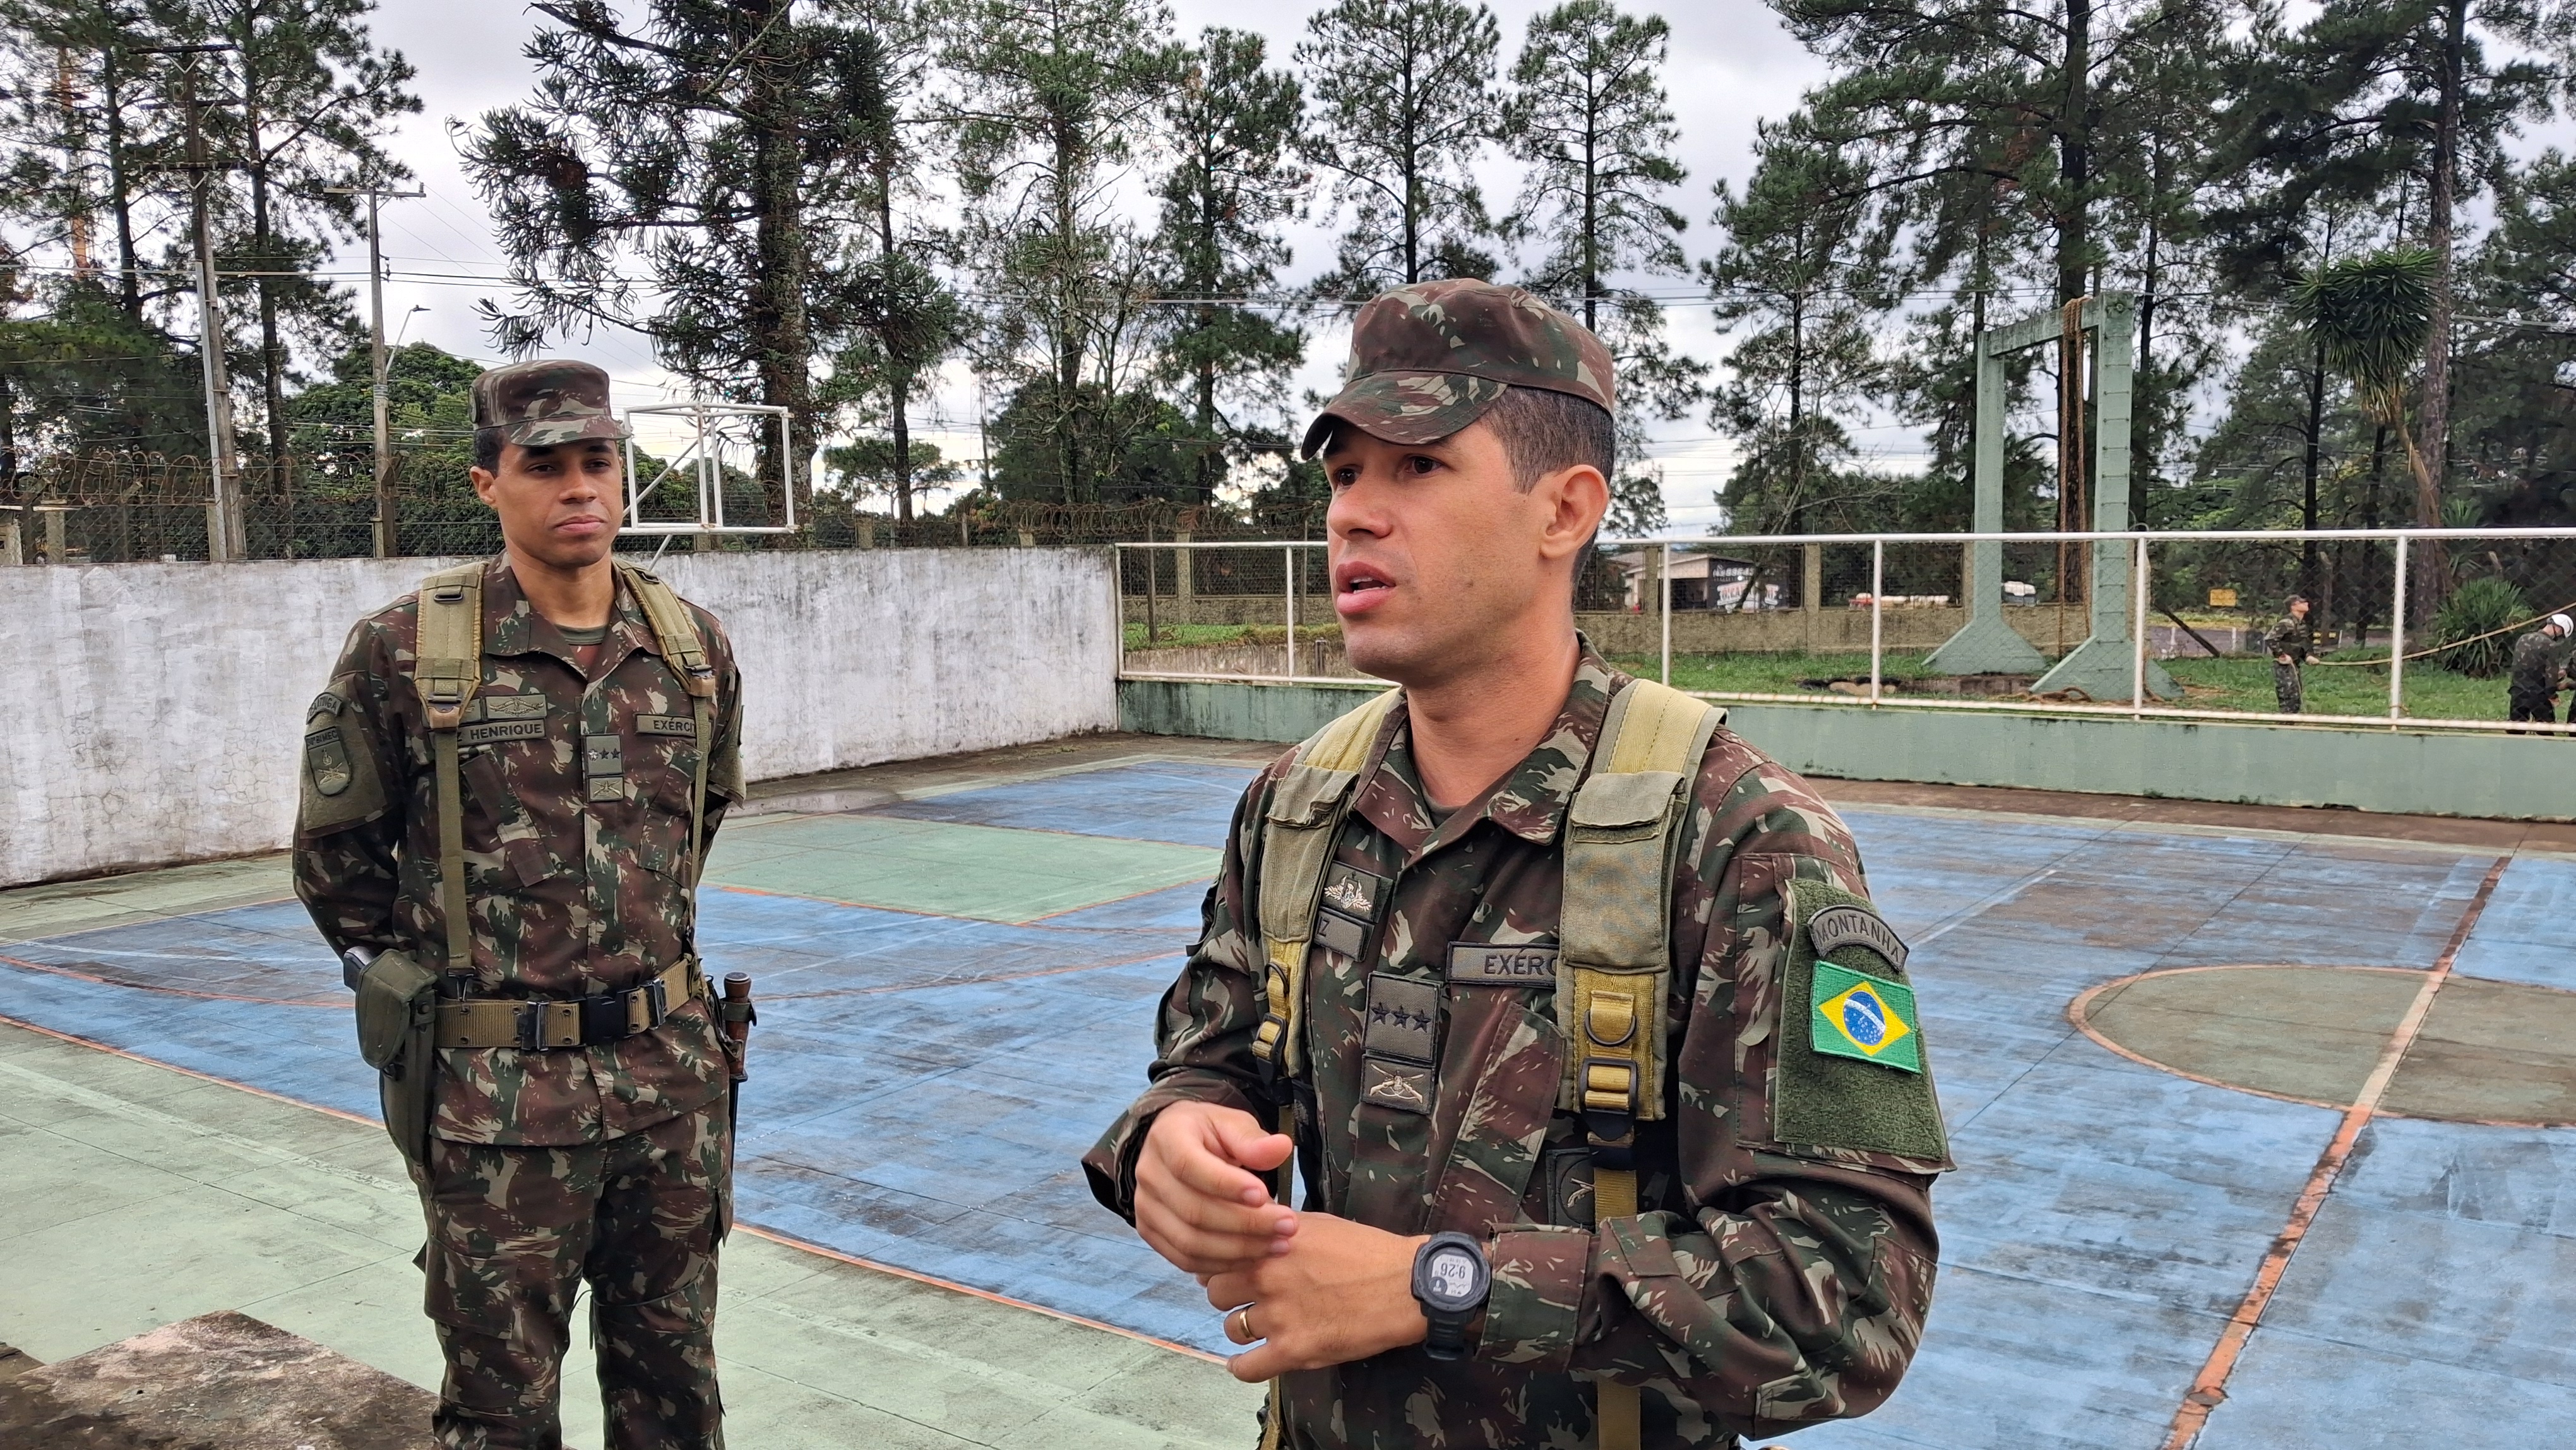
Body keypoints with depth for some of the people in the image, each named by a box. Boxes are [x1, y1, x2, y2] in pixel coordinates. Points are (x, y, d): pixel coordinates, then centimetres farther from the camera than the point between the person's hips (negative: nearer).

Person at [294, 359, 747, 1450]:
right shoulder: (404, 650, -9)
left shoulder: (693, 646, 1)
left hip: (674, 1072, 3)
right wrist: (428, 972, 9)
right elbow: (335, 857, 3)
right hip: (498, 1093, -3)